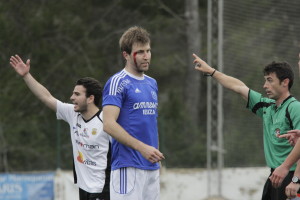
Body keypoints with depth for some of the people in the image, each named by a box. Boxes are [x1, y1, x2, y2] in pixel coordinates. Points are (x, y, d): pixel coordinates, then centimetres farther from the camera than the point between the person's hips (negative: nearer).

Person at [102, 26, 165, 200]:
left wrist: (157, 156, 17)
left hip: (152, 167, 8)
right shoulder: (118, 83, -7)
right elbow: (109, 124, -16)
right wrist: (142, 147, -22)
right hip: (128, 167, -8)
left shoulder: (152, 83, 18)